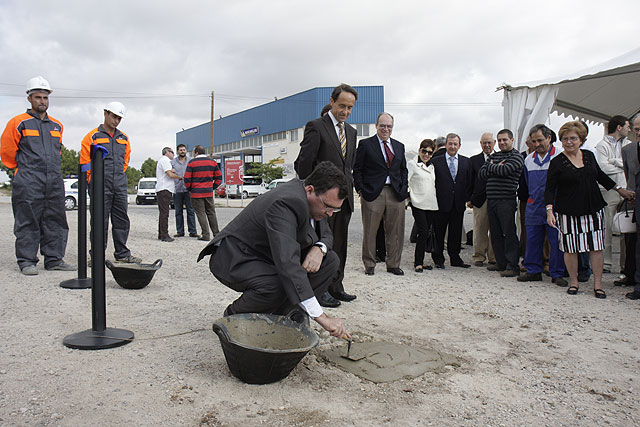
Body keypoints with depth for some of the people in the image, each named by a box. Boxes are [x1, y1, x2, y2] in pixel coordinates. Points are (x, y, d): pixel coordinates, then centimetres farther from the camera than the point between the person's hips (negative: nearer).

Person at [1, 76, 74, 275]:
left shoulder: (57, 125, 16)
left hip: (54, 182, 5)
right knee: (28, 221, -2)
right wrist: (23, 168, 9)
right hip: (28, 183, -5)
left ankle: (54, 259, 13)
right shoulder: (18, 123, 0)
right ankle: (27, 261, 5)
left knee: (56, 221, 5)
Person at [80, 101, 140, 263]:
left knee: (122, 220, 7)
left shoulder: (124, 138, 16)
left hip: (120, 186, 5)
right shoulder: (92, 137, 1)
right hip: (101, 187, -5)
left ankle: (122, 254, 15)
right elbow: (85, 162, 0)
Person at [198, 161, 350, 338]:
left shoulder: (317, 200, -6)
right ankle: (232, 317, -6)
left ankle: (282, 313, 0)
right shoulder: (285, 204, -34)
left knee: (330, 261, -6)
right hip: (234, 260, -8)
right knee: (278, 286, -38)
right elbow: (287, 263, -44)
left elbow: (326, 233, 10)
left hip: (266, 257, 8)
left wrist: (319, 248, -18)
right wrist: (321, 317, -46)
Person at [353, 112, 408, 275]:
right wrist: (361, 190, -8)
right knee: (369, 231, 3)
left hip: (396, 194, 4)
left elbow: (403, 169, 20)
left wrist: (403, 189, 7)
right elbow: (357, 169, 0)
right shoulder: (365, 144, 2)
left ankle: (393, 264, 19)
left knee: (395, 232, 7)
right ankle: (369, 265, 16)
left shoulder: (399, 146, 16)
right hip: (373, 194, -4)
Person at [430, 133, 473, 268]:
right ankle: (438, 259, 14)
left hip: (459, 204, 3)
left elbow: (470, 182, 10)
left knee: (456, 232, 10)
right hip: (441, 203, -3)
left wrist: (468, 199, 2)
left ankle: (455, 258, 21)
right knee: (438, 233, 3)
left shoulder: (466, 162, 10)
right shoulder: (436, 161, 1)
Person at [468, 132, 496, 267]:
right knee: (479, 230, 4)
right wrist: (469, 199, 3)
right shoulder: (473, 160, 9)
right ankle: (479, 256, 15)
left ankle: (493, 258, 15)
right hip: (479, 199, 0)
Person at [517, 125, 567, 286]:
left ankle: (557, 274, 10)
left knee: (556, 241, 0)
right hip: (534, 206, 5)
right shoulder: (528, 159, 12)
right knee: (532, 240, 7)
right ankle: (533, 271, 18)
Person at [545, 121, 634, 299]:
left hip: (594, 209, 4)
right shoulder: (557, 162, -6)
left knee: (596, 246, 4)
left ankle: (597, 284, 13)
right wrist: (549, 210, -19)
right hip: (568, 212, -4)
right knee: (570, 247, 2)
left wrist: (619, 189, 27)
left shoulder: (589, 155, 8)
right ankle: (574, 282, 18)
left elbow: (601, 176, 23)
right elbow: (550, 189, -8)